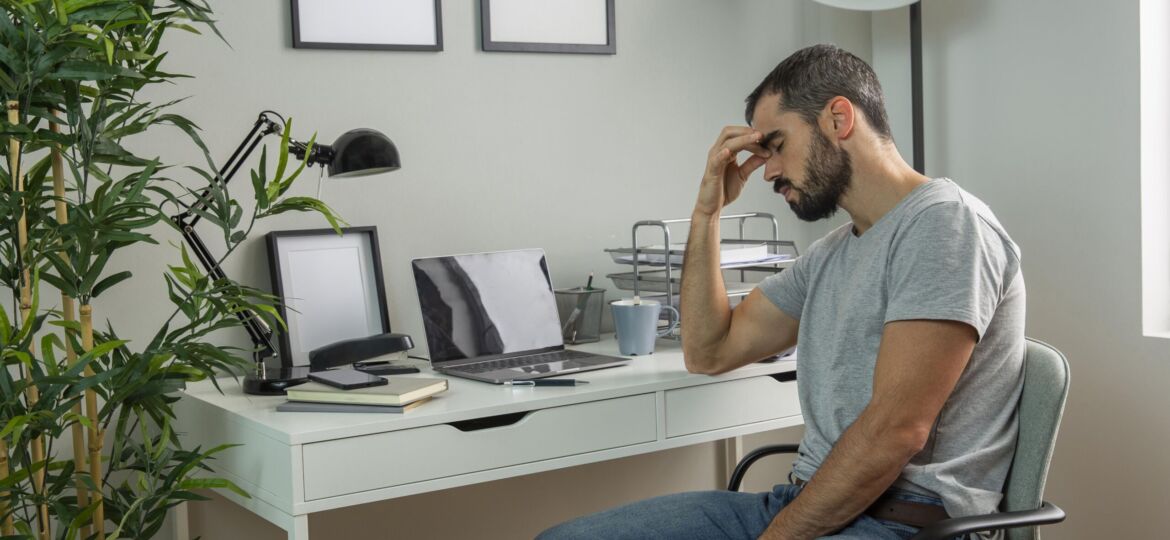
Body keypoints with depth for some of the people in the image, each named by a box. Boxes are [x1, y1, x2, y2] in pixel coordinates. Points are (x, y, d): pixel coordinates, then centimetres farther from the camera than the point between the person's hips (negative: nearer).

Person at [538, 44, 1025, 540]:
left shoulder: (945, 224, -11)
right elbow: (708, 353, 21)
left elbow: (895, 431, -19)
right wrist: (707, 211, 14)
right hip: (803, 500, 8)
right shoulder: (830, 254, 17)